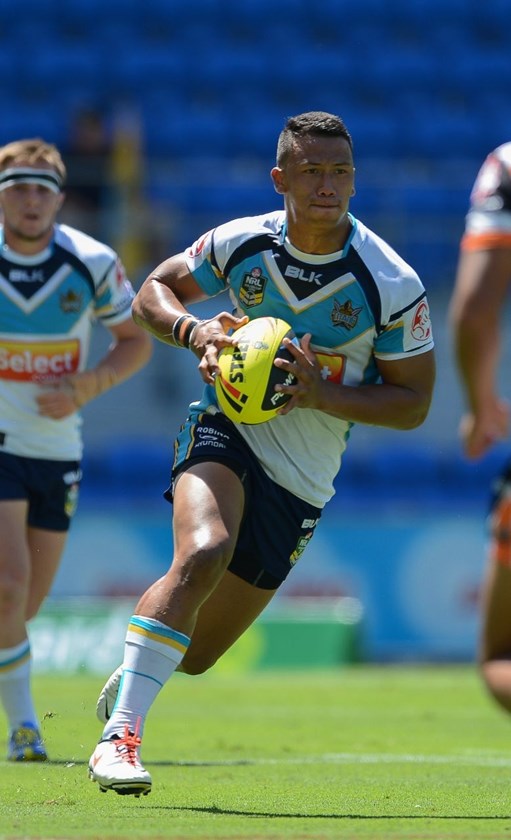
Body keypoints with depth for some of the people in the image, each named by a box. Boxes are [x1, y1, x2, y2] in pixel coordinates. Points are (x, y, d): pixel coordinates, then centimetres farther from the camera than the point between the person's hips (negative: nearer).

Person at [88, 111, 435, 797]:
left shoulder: (392, 286, -13)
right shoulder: (241, 244, -8)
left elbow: (414, 402, -7)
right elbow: (155, 290, 7)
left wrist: (321, 394, -23)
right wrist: (194, 331, -16)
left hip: (303, 478, 1)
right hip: (226, 431, -1)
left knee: (195, 656, 6)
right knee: (201, 554, -34)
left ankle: (133, 673, 44)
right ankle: (119, 735, -33)